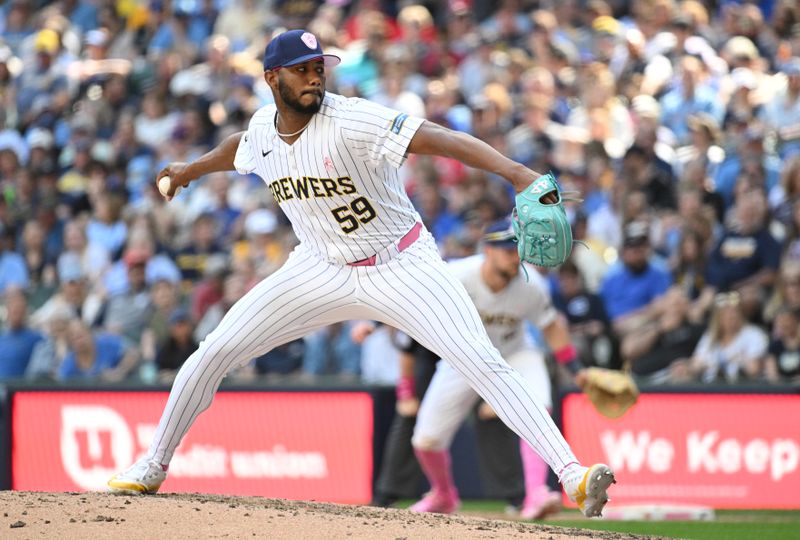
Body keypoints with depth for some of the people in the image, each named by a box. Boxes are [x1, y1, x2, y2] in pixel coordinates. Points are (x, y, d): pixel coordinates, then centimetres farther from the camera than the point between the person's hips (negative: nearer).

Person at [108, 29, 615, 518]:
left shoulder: (351, 120, -26)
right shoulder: (262, 128, -6)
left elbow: (438, 138, -39)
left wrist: (516, 172, -53)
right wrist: (192, 169, 41)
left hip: (402, 267, -5)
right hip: (323, 271, 5)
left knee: (485, 364, -21)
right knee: (213, 353, 0)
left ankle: (572, 476, -24)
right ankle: (154, 466, 20)